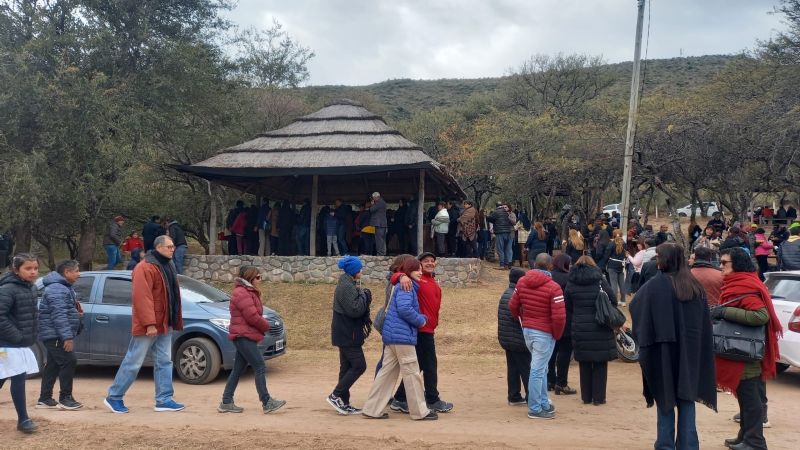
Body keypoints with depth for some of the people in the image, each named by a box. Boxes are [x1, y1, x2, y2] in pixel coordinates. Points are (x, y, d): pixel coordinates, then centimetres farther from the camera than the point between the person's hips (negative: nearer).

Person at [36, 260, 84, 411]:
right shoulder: (57, 289, -18)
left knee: (53, 365, 13)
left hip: (55, 335, 11)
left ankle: (44, 399, 19)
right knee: (69, 362, -10)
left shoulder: (64, 287, 17)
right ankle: (65, 399, -5)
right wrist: (67, 336, -29)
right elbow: (59, 315, -26)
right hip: (55, 335, -11)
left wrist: (77, 313, 8)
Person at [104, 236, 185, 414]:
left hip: (164, 325, 9)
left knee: (164, 362, 8)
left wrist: (174, 321, 16)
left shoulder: (167, 266, 14)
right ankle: (114, 397, 13)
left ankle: (164, 399, 13)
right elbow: (142, 298, -23)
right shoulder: (145, 268, -16)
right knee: (133, 362, 0)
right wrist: (149, 324, -27)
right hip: (147, 327, -9)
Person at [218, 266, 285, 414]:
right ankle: (267, 403, -8)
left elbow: (255, 315, 18)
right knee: (260, 368, -10)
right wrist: (266, 325, -5)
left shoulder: (249, 293, 18)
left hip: (244, 337, 11)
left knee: (238, 370, 12)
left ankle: (226, 402, 17)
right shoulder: (242, 294, -16)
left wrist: (263, 326, 1)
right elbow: (253, 317, -21)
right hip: (244, 336, -11)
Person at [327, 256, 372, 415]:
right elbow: (354, 310, -24)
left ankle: (344, 403, 15)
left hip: (345, 334, 10)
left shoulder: (347, 285, 16)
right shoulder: (347, 287, -17)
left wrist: (364, 297, 7)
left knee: (347, 367, 11)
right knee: (359, 366, -7)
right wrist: (364, 296, -12)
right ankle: (336, 395, -4)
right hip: (348, 335, -10)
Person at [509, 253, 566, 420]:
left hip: (527, 330, 7)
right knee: (537, 370, 1)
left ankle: (543, 403, 30)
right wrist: (557, 335, -5)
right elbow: (559, 316, -20)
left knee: (540, 368, 21)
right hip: (544, 333, -7)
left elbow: (513, 305, 9)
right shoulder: (553, 287, -17)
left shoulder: (522, 281, 2)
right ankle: (535, 409, 10)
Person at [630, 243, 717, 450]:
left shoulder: (655, 285, -14)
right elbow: (705, 324, 6)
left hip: (664, 350, -4)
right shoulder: (695, 286, 2)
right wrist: (697, 350, 12)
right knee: (686, 398, 11)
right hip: (690, 351, 4)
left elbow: (635, 306, -9)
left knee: (665, 397, 7)